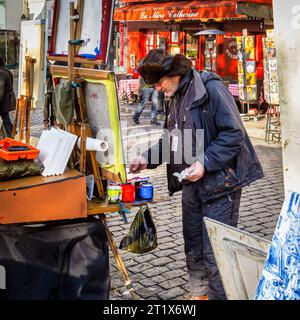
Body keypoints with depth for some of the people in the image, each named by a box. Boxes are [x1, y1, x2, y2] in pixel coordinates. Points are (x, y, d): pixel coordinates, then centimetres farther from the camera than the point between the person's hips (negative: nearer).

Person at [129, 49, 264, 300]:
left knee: (215, 253, -4)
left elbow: (234, 133, -18)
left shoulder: (211, 88, -14)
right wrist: (148, 158, 9)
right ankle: (199, 294, 34)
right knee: (194, 248, 17)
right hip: (192, 183, 9)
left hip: (220, 182, -8)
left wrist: (205, 162, -23)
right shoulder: (176, 97, 13)